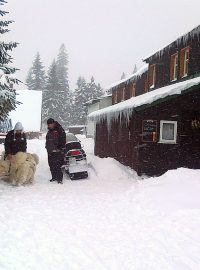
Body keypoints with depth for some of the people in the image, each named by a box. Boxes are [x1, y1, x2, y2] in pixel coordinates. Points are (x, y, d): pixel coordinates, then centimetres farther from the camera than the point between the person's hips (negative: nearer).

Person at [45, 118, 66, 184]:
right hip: (50, 152, 8)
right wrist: (47, 148, 24)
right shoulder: (49, 132, 18)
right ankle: (54, 177, 23)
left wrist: (62, 149, -17)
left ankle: (60, 179, -5)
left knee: (57, 166, -11)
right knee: (52, 166, 12)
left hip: (57, 152, -8)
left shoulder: (59, 130, -8)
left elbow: (63, 141, -12)